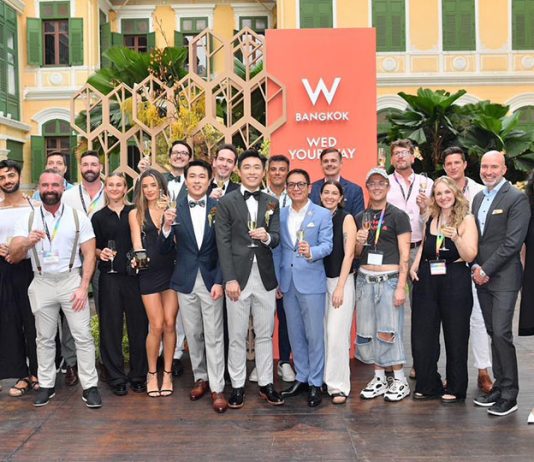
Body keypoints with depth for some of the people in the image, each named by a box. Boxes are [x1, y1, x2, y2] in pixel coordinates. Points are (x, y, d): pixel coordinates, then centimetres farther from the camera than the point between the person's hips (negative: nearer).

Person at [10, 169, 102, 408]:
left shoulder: (78, 217, -2)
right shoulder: (27, 219, 1)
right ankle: (46, 385, 23)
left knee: (83, 336, -2)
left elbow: (89, 254, -1)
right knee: (44, 338, 12)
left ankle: (90, 386, 6)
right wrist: (27, 243, -28)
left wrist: (84, 287, -10)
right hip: (42, 283, 2)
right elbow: (13, 256, -5)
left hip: (71, 281, -2)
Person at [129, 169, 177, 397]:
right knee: (157, 326, -3)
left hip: (170, 270, 1)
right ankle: (152, 374, 15)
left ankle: (167, 373, 15)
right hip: (149, 273, -1)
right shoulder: (136, 213, 7)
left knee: (170, 324, 1)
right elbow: (137, 243, 0)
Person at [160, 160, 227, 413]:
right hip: (185, 281, 2)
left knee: (213, 336, 0)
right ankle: (200, 378, 28)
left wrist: (219, 281, -9)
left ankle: (217, 388, 7)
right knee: (193, 334, 12)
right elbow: (165, 250, -1)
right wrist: (167, 226, -19)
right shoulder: (175, 209, 0)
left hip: (211, 280, -2)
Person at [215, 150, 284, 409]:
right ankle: (238, 385, 17)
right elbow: (223, 243, -5)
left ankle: (266, 384, 22)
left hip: (265, 277, 3)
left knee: (265, 334, 11)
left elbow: (277, 239, 4)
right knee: (237, 336, 5)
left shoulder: (272, 203, 9)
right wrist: (229, 279, -12)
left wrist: (267, 237, -21)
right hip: (238, 276, -3)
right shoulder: (226, 202, -1)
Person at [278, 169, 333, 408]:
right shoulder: (280, 215, 9)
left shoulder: (322, 214, -3)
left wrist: (311, 252, -32)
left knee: (314, 334, 0)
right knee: (295, 334, 13)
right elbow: (278, 248, 10)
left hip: (311, 282, -4)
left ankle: (315, 383, 12)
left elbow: (327, 245, -11)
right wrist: (276, 280, 8)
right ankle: (301, 377, 26)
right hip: (287, 282, 4)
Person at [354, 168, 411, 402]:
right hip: (365, 278, 5)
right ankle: (379, 378, 20)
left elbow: (404, 254, -6)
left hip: (389, 279, -5)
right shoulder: (360, 218, 12)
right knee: (366, 332, 6)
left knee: (388, 332, -6)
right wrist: (359, 242, -5)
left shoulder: (398, 216, -1)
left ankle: (400, 381, 10)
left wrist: (401, 286, -13)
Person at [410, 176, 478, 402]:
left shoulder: (466, 219, -3)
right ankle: (428, 385, 19)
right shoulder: (431, 218, 10)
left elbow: (470, 256, -10)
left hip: (455, 281, -5)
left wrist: (455, 236, -25)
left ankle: (455, 388, 18)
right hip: (426, 280, 5)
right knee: (422, 334, 5)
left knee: (455, 335, 5)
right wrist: (415, 264, 9)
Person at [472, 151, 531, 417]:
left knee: (501, 333, -9)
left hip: (503, 277, -7)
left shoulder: (517, 198, -8)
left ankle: (509, 395, 1)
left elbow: (513, 242, -14)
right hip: (481, 276, 7)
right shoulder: (478, 198, 15)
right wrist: (476, 267, 3)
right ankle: (499, 386, 20)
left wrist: (486, 270, -14)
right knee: (493, 333, 11)